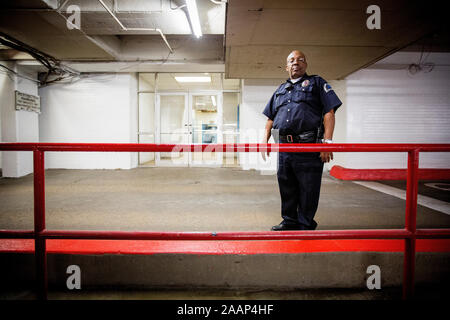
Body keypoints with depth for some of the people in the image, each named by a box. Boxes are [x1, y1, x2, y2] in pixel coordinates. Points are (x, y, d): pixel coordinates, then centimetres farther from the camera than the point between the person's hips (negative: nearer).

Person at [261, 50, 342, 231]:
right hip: (284, 148, 5)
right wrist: (265, 140, 12)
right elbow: (270, 118, 24)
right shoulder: (280, 90, 24)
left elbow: (329, 113, -2)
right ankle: (290, 222, 27)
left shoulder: (317, 83, 9)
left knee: (308, 190, 1)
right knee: (286, 188, 12)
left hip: (309, 148, -5)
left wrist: (327, 142, -12)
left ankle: (306, 225, 15)